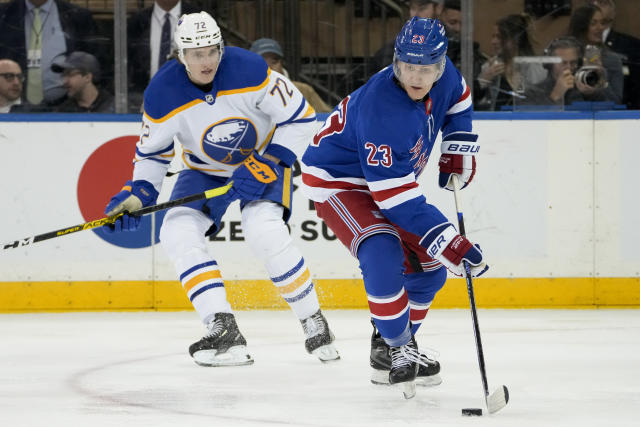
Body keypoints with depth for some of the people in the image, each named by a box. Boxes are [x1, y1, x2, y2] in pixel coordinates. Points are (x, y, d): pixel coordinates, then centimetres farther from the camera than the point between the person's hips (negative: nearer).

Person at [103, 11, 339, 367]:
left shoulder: (249, 70, -28)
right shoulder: (162, 95, -20)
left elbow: (300, 118, -18)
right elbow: (152, 150, -1)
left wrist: (269, 164, -25)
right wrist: (138, 193, -16)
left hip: (263, 159, -4)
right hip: (205, 170, 4)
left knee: (263, 230, -29)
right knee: (177, 233, -19)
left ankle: (313, 321, -10)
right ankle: (223, 332, -22)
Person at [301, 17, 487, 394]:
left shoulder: (443, 76, -16)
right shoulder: (382, 111, -39)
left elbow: (458, 101, 14)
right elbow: (398, 198, -37)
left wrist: (459, 149, 2)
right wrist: (451, 243, -38)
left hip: (389, 175, 8)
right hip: (337, 179, -8)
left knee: (429, 266, 7)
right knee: (383, 255, -29)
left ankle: (391, 346, 24)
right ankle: (396, 349, -12)